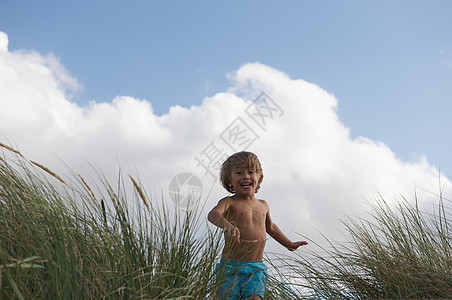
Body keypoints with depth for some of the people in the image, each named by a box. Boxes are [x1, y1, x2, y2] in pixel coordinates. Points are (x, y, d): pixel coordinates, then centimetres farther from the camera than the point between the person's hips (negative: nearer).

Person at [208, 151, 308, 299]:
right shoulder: (229, 202, -3)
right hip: (231, 266, -3)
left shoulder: (263, 205, 15)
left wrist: (290, 244, 42)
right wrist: (227, 225, -47)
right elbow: (213, 214, -26)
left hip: (256, 269, 3)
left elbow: (270, 227, 35)